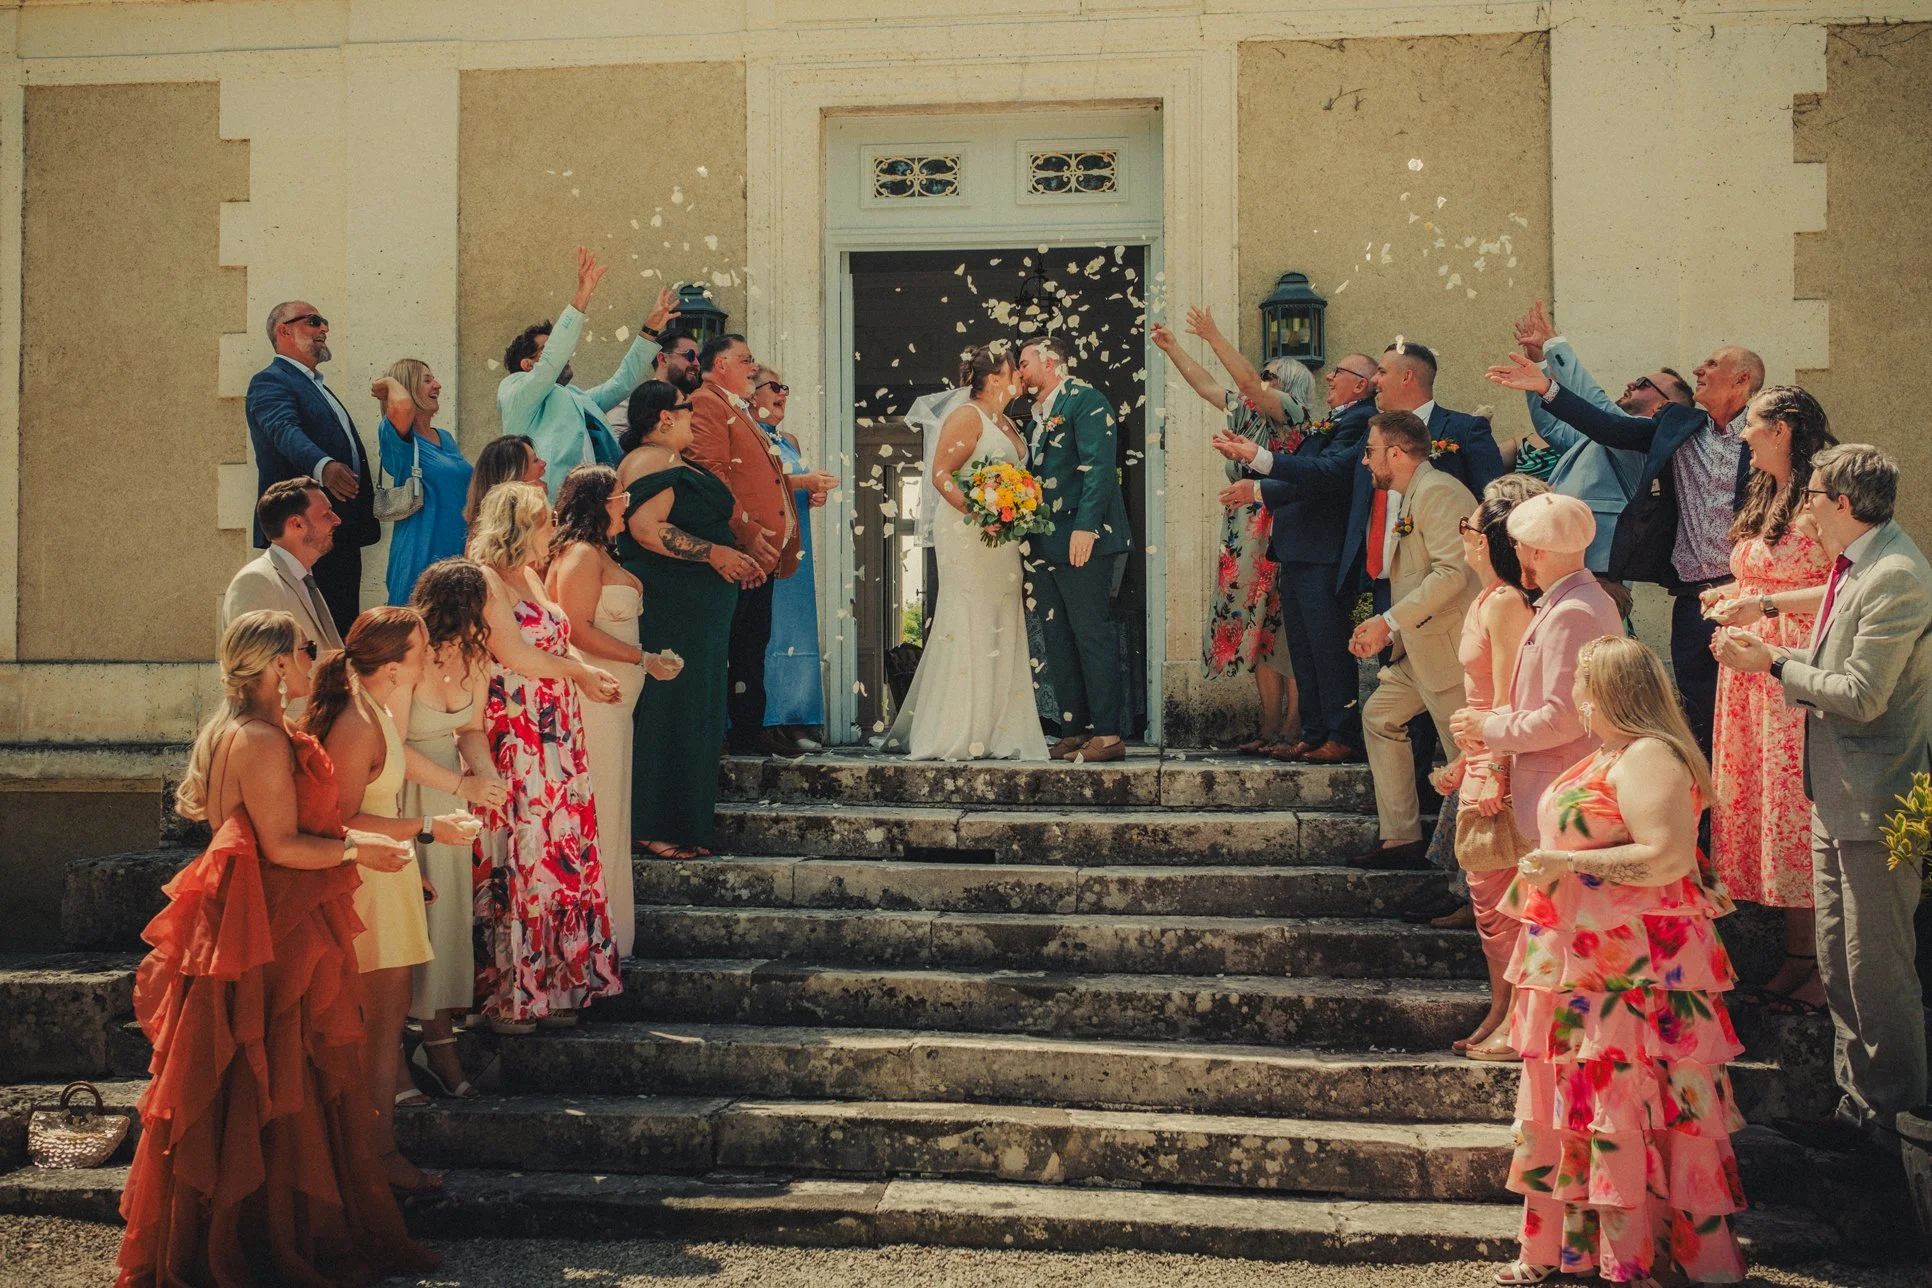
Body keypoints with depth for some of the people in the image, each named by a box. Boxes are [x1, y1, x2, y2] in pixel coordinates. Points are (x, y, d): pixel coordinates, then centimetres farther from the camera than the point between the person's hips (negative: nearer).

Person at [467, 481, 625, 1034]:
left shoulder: (530, 576, 17)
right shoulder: (487, 579, -10)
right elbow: (516, 655, -15)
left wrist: (588, 680, 2)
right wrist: (580, 672, -2)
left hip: (555, 742, 9)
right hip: (513, 744, -9)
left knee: (561, 859, 8)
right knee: (514, 863, -4)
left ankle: (551, 987, 16)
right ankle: (505, 996, 5)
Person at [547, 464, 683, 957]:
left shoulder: (599, 556, 19)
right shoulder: (581, 554, -12)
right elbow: (579, 632, -18)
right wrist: (645, 659, -15)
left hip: (612, 702, 10)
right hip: (592, 699, -10)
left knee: (608, 815, 12)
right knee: (597, 813, -5)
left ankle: (606, 932, 18)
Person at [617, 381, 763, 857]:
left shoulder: (675, 463, 21)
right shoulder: (650, 462, -12)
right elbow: (646, 528, -26)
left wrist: (734, 559, 17)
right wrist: (715, 553, -21)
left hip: (693, 609, 11)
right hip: (668, 608, -11)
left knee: (692, 712, 12)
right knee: (668, 711, -7)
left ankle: (683, 825, 17)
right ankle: (654, 828, -1)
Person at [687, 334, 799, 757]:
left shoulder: (742, 412, 24)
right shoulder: (706, 404, -8)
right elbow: (709, 474, -19)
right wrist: (745, 531, -25)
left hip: (763, 550, 10)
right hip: (739, 552, -10)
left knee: (753, 646, 13)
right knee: (723, 648, -5)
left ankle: (751, 728, 20)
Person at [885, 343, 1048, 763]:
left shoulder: (1005, 423, 19)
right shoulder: (967, 416, -7)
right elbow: (941, 474, -14)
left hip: (1003, 543, 9)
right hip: (969, 539, -9)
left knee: (1000, 633, 6)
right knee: (968, 630, -8)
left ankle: (994, 734, 9)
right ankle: (958, 734, -3)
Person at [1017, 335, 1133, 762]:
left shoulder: (1085, 400, -5)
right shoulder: (1038, 414, 22)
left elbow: (1099, 466, -15)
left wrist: (1085, 526, -23)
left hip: (1083, 541, -9)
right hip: (1045, 547, 9)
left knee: (1092, 635, -8)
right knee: (1058, 643, 8)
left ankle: (1107, 735, -7)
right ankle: (1073, 732, 12)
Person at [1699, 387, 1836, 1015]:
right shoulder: (1766, 496, 19)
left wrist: (1764, 605, -18)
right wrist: (1736, 593, 12)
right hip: (1752, 672, 9)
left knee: (1803, 810, -7)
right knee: (1765, 807, 8)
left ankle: (1829, 969, 1)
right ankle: (1797, 957, 15)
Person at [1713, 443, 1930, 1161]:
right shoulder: (1854, 566, 12)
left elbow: (1861, 694, -22)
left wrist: (1776, 666, -12)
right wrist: (1770, 653, 7)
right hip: (1837, 797, 10)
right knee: (1839, 966, 15)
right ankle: (1859, 1107, 25)